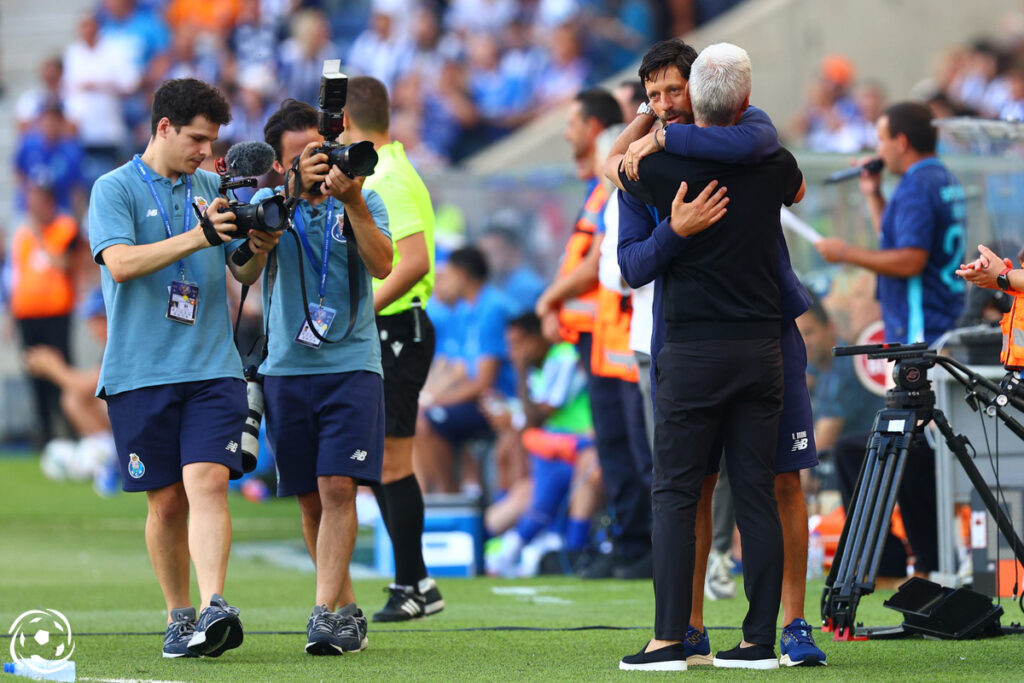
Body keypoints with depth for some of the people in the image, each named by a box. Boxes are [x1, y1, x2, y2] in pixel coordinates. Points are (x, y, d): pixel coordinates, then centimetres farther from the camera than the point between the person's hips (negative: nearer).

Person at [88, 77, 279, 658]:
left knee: (208, 482, -16)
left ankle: (215, 608, -26)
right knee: (166, 500, 3)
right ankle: (179, 618, 16)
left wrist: (260, 250, -6)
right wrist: (198, 236, -22)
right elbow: (121, 262, -15)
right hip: (140, 372, -2)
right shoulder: (116, 189, 1)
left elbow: (244, 275, 18)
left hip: (213, 368, 2)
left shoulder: (213, 189, 14)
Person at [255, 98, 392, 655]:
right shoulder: (269, 203, 7)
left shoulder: (361, 201, 5)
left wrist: (351, 201, -21)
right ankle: (347, 610, 19)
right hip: (287, 368, 2)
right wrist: (294, 190, -26)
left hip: (351, 363, -2)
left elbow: (382, 264, -10)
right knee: (310, 499, 6)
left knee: (337, 487, -15)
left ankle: (326, 614, -18)